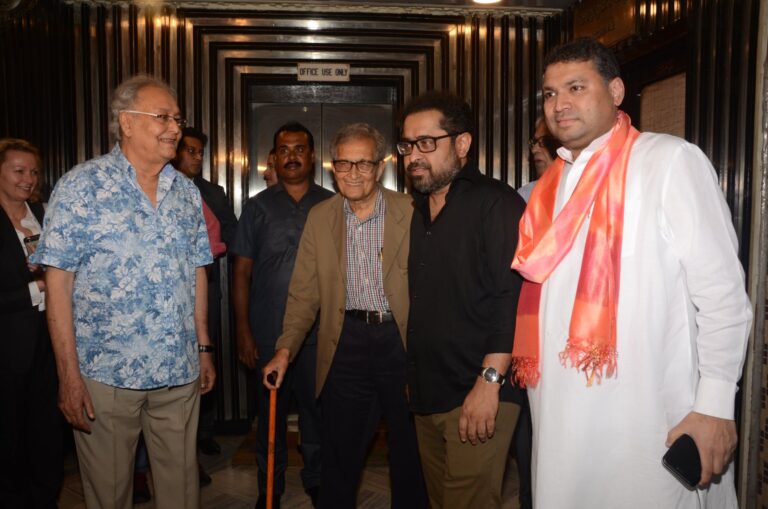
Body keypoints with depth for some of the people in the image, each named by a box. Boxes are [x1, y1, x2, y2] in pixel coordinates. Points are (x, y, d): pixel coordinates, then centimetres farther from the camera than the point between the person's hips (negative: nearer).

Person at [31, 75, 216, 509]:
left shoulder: (187, 191, 7)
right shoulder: (81, 187, -7)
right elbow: (59, 280, -9)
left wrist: (204, 347, 11)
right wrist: (69, 373, -11)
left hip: (180, 373, 4)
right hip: (105, 375, -3)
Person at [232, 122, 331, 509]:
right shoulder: (258, 207, 4)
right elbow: (242, 273, 2)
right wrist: (243, 331, -3)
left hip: (319, 332, 0)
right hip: (269, 333, 0)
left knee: (317, 409, 10)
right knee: (271, 412, 11)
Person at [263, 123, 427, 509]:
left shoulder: (411, 213, -5)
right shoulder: (319, 217, 5)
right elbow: (304, 293, 6)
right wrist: (286, 347, -4)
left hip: (401, 341, -2)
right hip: (346, 343, 2)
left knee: (409, 452, 14)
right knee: (340, 453, 12)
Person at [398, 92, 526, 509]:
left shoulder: (496, 203, -8)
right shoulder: (419, 211, 15)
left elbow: (514, 296, -16)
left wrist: (490, 380, -20)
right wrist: (412, 381, 12)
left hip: (478, 395, -7)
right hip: (427, 394, 7)